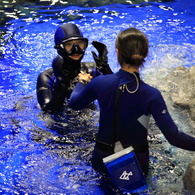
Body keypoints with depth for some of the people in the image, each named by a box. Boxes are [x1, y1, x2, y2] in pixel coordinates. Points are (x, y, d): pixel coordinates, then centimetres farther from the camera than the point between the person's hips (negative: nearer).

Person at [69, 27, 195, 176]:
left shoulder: (99, 83, -14)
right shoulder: (151, 95, -19)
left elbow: (75, 103, 7)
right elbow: (173, 137, -20)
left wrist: (81, 82, 25)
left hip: (103, 162, 1)